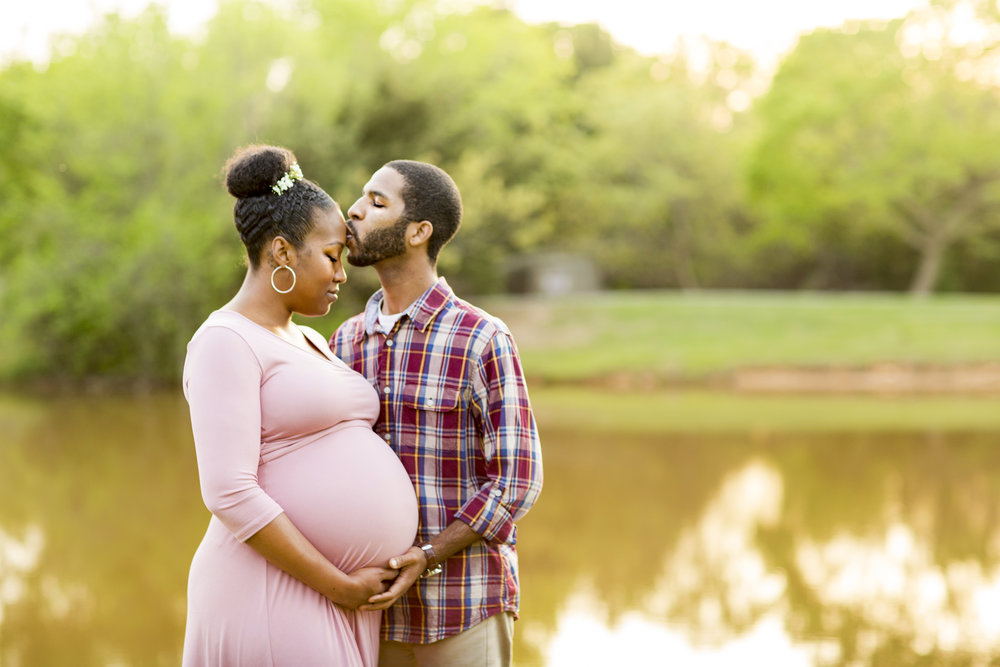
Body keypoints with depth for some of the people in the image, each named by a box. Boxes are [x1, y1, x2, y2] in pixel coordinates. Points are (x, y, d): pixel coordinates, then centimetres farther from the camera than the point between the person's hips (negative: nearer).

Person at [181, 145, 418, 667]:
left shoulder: (307, 344, 19)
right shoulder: (224, 344, -11)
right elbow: (230, 495, -19)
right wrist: (340, 586, -16)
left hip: (333, 605, 9)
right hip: (270, 600, -9)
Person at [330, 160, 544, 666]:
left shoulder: (483, 340, -11)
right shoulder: (348, 342, 7)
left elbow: (515, 481, -13)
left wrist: (425, 559, -22)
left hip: (463, 613, -5)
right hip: (380, 606, 5)